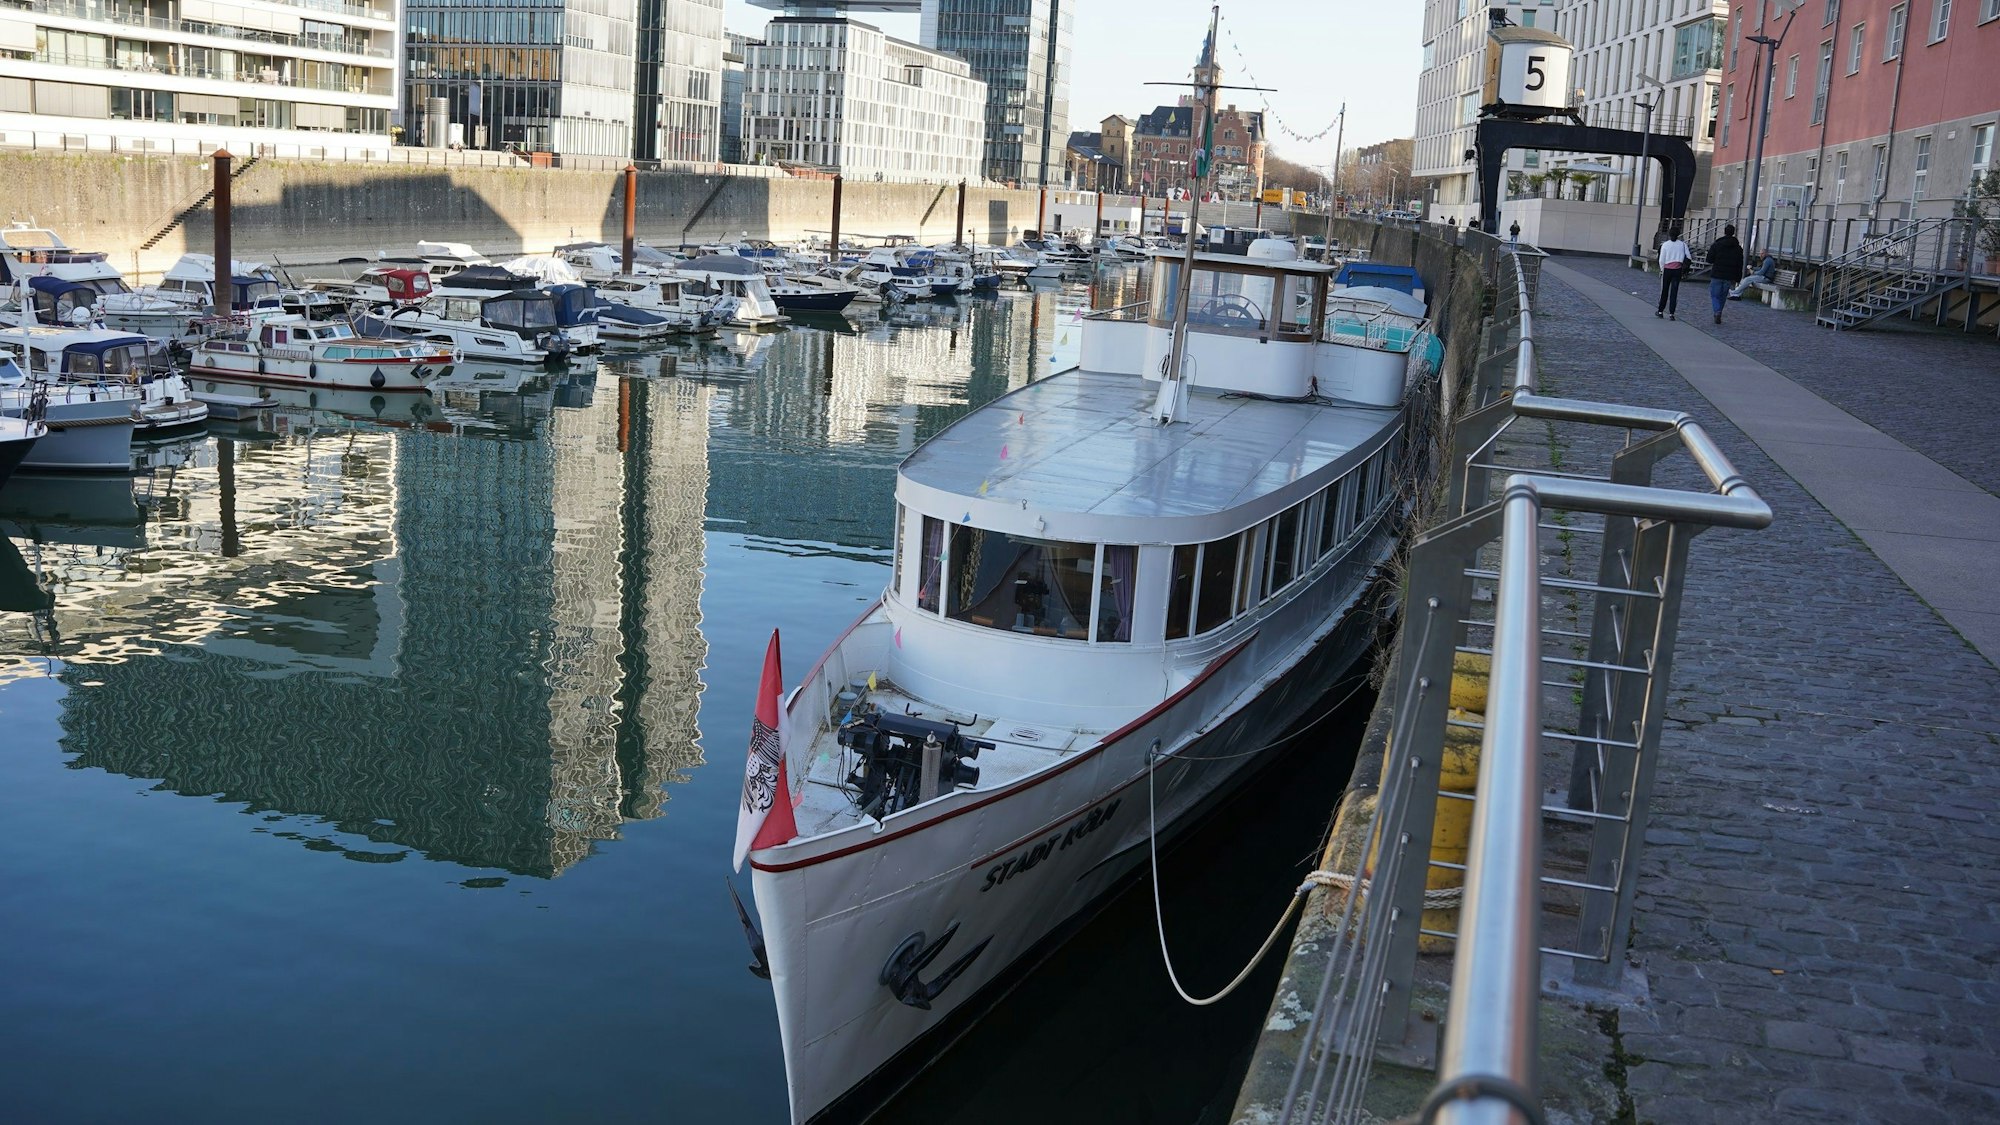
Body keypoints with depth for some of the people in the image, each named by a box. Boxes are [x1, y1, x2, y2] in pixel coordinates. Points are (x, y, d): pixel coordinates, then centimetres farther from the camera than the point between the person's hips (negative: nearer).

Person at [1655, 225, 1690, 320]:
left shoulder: (1665, 245, -3)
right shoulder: (1683, 244, 0)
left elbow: (1661, 260, -3)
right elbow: (1688, 257, 0)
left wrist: (1662, 270, 10)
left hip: (1667, 269, -1)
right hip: (1678, 270, 1)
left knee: (1664, 291, 11)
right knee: (1674, 291, 1)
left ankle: (1660, 311, 16)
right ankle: (1671, 313, -3)